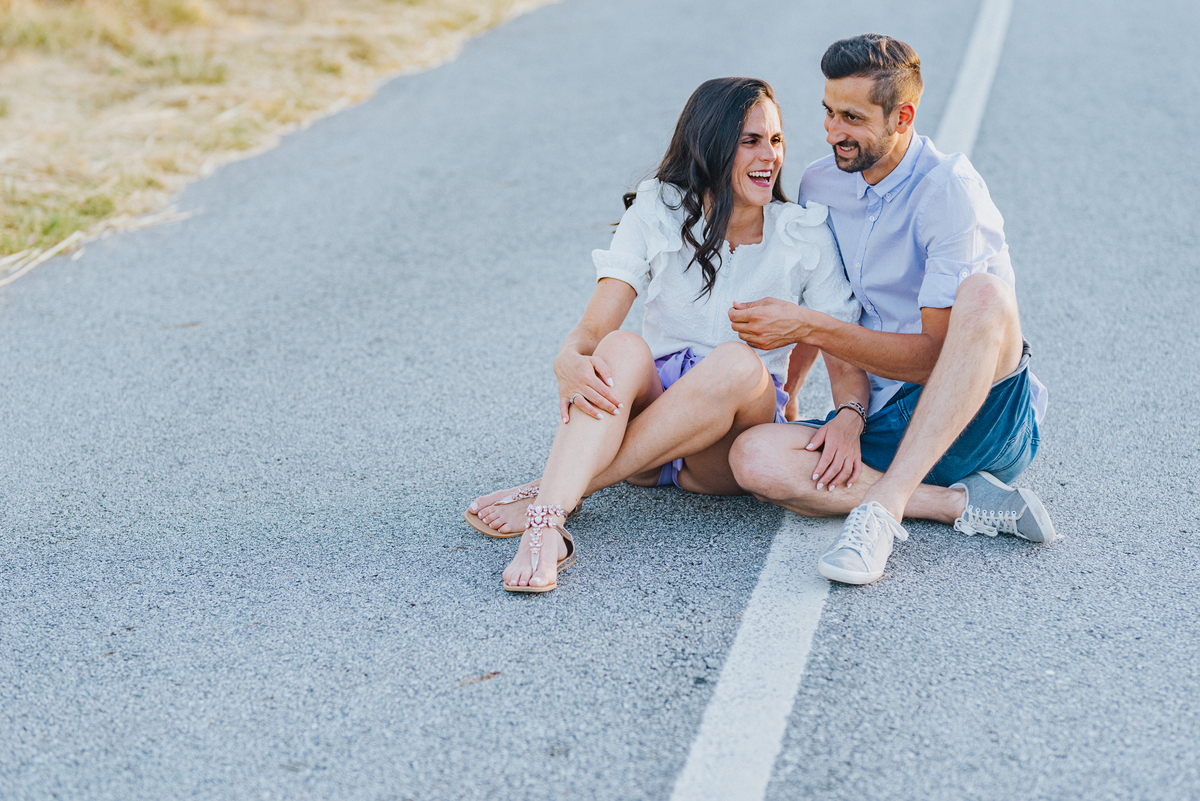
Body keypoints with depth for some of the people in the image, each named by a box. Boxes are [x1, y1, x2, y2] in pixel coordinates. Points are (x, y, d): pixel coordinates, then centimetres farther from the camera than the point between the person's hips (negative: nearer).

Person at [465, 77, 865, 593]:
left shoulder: (805, 237, 0)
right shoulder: (658, 214, -1)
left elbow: (848, 360, -3)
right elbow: (591, 330, -10)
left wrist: (848, 417, -27)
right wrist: (570, 364, -34)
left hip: (731, 443, 0)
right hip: (646, 404, 0)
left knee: (737, 363, -34)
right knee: (622, 351, -33)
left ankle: (546, 493, -33)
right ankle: (546, 527, -51)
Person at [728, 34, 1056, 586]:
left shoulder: (948, 189, -12)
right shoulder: (820, 185, 8)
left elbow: (937, 354, -18)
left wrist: (808, 327, -21)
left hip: (982, 417, -5)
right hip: (886, 426, 5)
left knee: (983, 292, -35)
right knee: (754, 457, -24)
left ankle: (884, 502, -39)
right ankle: (965, 504, -21)